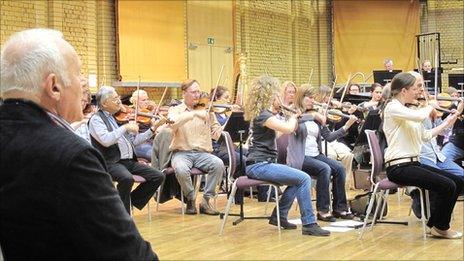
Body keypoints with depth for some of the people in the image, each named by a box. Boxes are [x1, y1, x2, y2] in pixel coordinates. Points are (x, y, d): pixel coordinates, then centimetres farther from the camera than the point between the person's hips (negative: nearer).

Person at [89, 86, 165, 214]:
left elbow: (134, 141, 15)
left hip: (129, 161, 7)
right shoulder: (96, 119, -4)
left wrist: (152, 130, 7)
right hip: (110, 163, -7)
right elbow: (105, 140, -22)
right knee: (127, 178, -36)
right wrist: (125, 127, -20)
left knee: (158, 176, -5)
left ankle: (131, 200, 10)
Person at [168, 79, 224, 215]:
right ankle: (191, 199, -8)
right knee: (181, 169, -36)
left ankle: (206, 200, -13)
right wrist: (194, 113, -28)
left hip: (202, 153, 2)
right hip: (181, 152, -2)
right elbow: (172, 123, -18)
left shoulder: (206, 111, 13)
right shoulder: (175, 110, 7)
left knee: (218, 164, -28)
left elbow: (216, 135, 8)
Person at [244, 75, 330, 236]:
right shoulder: (263, 114, -16)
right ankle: (309, 224, -11)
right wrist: (294, 115, -7)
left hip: (260, 164, 10)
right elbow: (288, 129, -28)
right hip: (259, 165, -10)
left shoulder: (260, 112, 14)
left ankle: (279, 216, 21)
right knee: (304, 179, -15)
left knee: (298, 180, 18)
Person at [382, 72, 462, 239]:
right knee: (447, 186, -18)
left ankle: (436, 223, 14)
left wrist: (446, 123, 17)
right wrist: (430, 106, -9)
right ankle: (440, 227, 5)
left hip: (413, 163, 9)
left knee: (458, 182, 4)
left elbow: (425, 136, 20)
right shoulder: (393, 107, -12)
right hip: (399, 167, -9)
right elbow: (420, 116, -29)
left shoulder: (406, 109, 16)